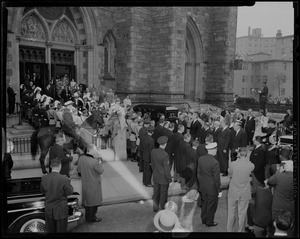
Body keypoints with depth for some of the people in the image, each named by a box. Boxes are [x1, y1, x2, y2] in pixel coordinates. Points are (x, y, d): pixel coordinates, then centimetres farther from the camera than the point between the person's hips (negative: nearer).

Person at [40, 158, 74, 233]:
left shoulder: (44, 178, -9)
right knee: (61, 230, 12)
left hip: (48, 210, 4)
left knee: (50, 230, 19)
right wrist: (69, 184, 5)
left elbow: (43, 192, 4)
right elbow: (69, 192, -11)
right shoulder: (64, 179, -22)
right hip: (61, 210, -4)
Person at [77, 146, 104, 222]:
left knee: (87, 200, 20)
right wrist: (100, 164, 1)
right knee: (92, 200, 8)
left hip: (85, 183, 7)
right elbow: (101, 171, -14)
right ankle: (91, 218, 20)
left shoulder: (81, 158, -8)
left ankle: (88, 216, 34)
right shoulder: (94, 161, -27)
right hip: (93, 184, -7)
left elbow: (79, 170, 5)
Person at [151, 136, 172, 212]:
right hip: (163, 178, -6)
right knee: (163, 194, 12)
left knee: (156, 192, 22)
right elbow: (166, 169, -21)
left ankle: (155, 207, 38)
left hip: (155, 177, 6)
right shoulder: (165, 155, -28)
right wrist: (170, 179, -8)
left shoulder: (153, 151, -9)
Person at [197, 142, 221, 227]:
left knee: (204, 203, 23)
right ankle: (209, 222, 28)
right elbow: (216, 178, -19)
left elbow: (198, 173, 4)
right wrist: (218, 188, -4)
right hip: (212, 188, -6)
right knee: (212, 205, 13)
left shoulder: (200, 159, -6)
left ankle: (204, 219, 38)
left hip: (203, 187, 6)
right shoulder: (215, 163, -26)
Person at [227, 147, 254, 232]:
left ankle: (229, 230, 31)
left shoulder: (233, 164, -17)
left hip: (233, 193, 0)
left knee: (231, 213, 16)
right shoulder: (251, 166, -15)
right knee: (242, 214, 15)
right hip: (244, 194, 0)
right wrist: (245, 158, 10)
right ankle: (241, 230, 29)